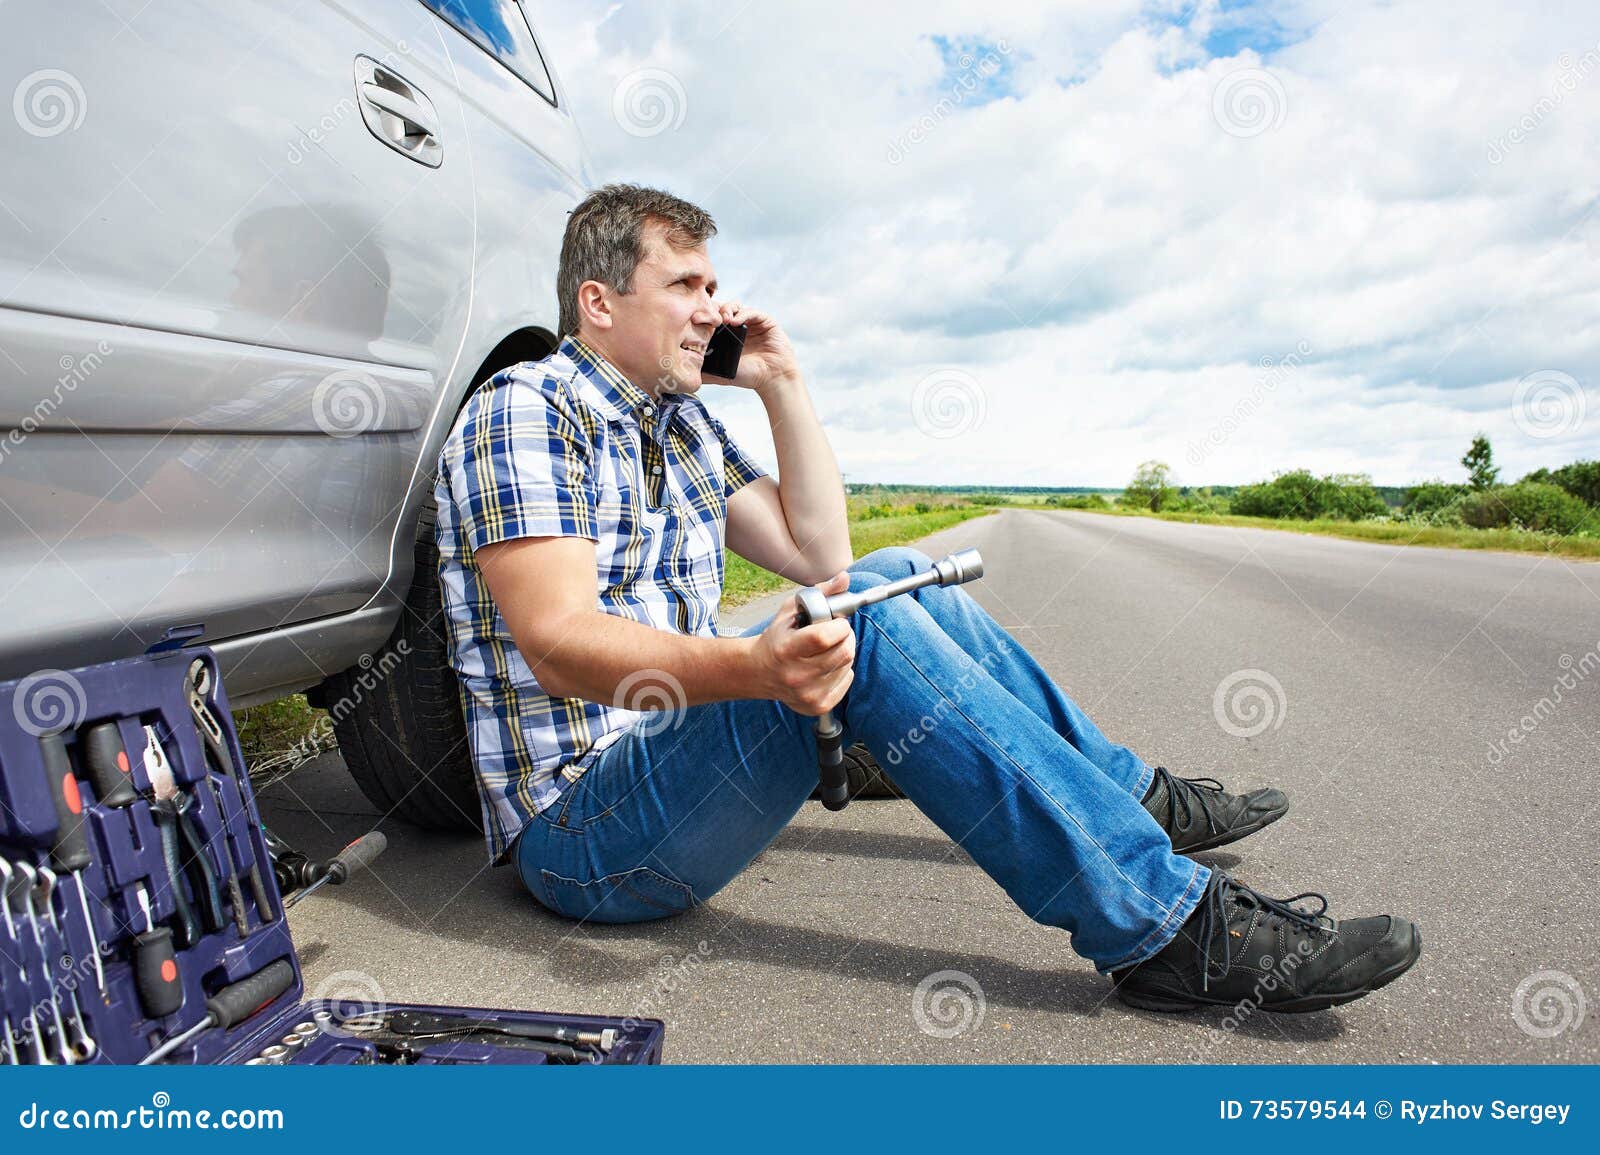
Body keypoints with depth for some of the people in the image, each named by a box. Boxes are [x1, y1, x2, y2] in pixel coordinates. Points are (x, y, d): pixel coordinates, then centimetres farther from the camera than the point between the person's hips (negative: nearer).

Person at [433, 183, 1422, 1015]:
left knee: (895, 580, 3)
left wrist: (783, 382, 4)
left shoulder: (683, 421, 14)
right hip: (580, 831, -8)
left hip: (681, 747, 8)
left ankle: (1131, 796, 15)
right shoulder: (524, 411, -12)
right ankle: (1167, 927, -21)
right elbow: (559, 643, -26)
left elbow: (819, 552, 9)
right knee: (867, 627, -28)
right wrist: (754, 666, -43)